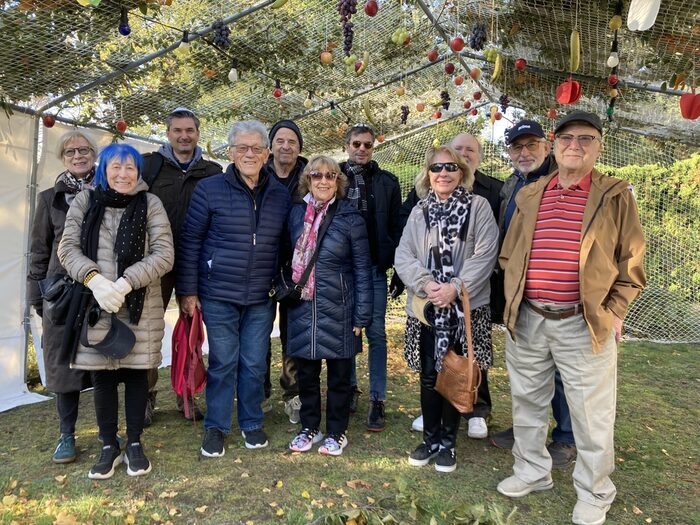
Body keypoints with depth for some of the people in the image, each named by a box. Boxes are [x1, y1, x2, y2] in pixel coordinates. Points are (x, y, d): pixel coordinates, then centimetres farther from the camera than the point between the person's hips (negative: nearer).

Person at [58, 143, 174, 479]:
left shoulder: (151, 204, 0)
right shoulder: (84, 202, 7)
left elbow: (164, 254, -7)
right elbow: (68, 247, 2)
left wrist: (125, 283, -18)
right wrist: (94, 279, -16)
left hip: (140, 307, -1)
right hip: (95, 306, 2)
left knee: (136, 373, 7)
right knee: (101, 375, 8)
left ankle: (134, 444, 23)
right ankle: (109, 446, 24)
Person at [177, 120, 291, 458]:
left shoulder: (280, 195, 6)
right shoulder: (210, 189, -4)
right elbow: (190, 241, -2)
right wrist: (187, 291, -4)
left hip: (261, 299, 3)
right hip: (219, 295, -2)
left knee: (254, 364, 10)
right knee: (222, 363, 6)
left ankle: (251, 423, 29)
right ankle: (215, 427, 25)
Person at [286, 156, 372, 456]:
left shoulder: (350, 218, -6)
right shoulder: (297, 213, 4)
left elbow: (362, 270, -5)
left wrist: (361, 316, -7)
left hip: (338, 309, -3)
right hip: (303, 308, 3)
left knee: (339, 373, 9)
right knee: (306, 372, 12)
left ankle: (337, 432, 27)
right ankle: (309, 427, 32)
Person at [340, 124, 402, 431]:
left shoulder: (387, 182, 7)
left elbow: (396, 226, 5)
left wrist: (393, 261, -6)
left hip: (374, 268, -1)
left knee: (376, 332, 1)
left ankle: (377, 400, 9)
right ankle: (350, 388, 28)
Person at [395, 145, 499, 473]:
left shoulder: (478, 206, 0)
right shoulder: (419, 211, 9)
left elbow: (485, 255, -9)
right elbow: (403, 255, 2)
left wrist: (455, 288, -16)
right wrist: (426, 284, -13)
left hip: (465, 307, -2)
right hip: (425, 305, 3)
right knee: (429, 375, 10)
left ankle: (447, 442, 23)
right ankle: (430, 439, 27)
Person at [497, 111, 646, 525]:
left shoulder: (616, 196, 0)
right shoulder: (529, 196, 9)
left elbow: (632, 263, 2)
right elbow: (509, 256, 14)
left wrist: (614, 311, -4)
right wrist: (513, 301, 7)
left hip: (585, 324, -3)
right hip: (527, 320, 4)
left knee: (591, 415, 7)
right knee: (527, 403, 17)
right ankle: (532, 472, 38)